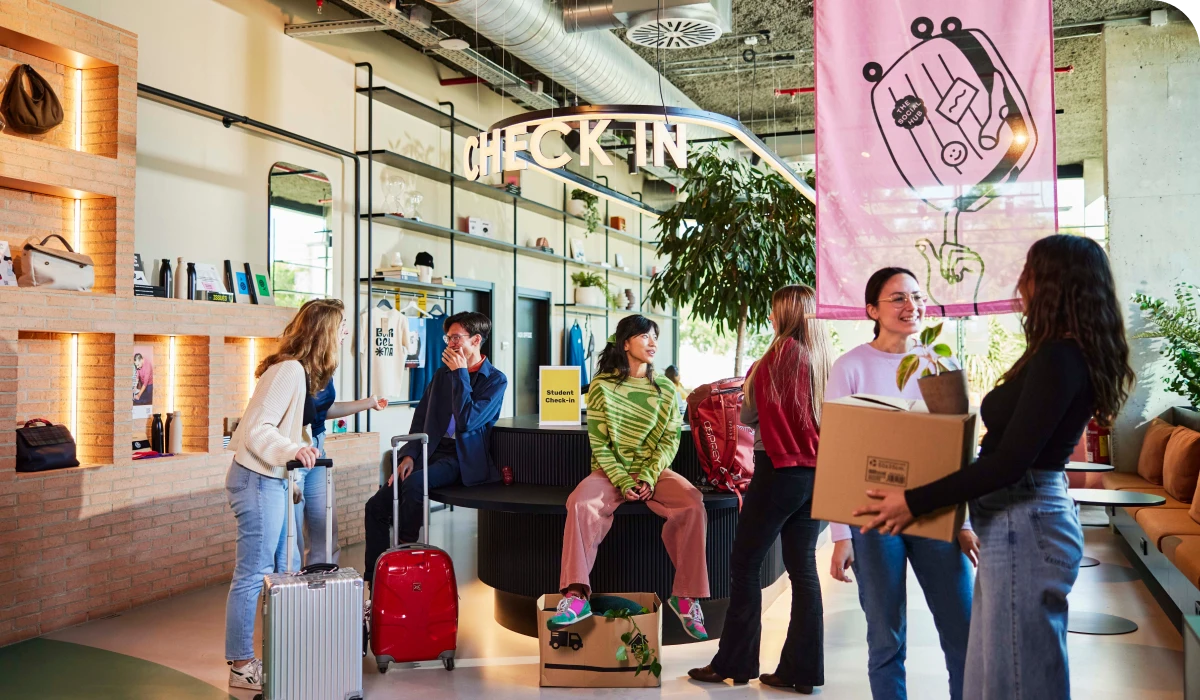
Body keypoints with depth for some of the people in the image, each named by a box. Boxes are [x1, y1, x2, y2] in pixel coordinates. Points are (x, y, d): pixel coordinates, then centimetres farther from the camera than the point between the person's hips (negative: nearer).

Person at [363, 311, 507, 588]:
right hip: (431, 451, 6)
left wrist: (460, 374, -11)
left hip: (460, 460, -6)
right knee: (376, 505, -11)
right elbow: (420, 418, 15)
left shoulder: (496, 380, -2)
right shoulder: (442, 373, 17)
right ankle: (374, 580, -4)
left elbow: (467, 421, -16)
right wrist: (408, 456, -1)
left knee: (413, 484, -34)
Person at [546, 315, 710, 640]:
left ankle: (686, 597, -15)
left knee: (692, 504, -26)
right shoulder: (602, 386, -1)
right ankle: (576, 596, -33)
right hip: (611, 470, -2)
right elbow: (599, 443, -4)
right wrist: (623, 482, -15)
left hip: (654, 470, 2)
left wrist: (649, 477, -14)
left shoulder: (665, 389, 6)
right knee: (581, 503, -32)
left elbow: (669, 439, 2)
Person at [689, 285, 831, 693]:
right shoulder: (824, 359, 6)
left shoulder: (778, 356, -11)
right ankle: (803, 670, 13)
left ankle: (733, 663, 9)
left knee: (745, 565, 4)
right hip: (815, 472, 7)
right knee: (803, 568, 9)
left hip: (778, 471, -6)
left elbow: (747, 416, -2)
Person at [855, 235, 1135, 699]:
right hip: (1024, 521, 10)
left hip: (1023, 526, -10)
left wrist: (916, 502, -19)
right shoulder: (1069, 354, 12)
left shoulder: (1058, 359, -19)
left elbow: (1009, 462, -23)